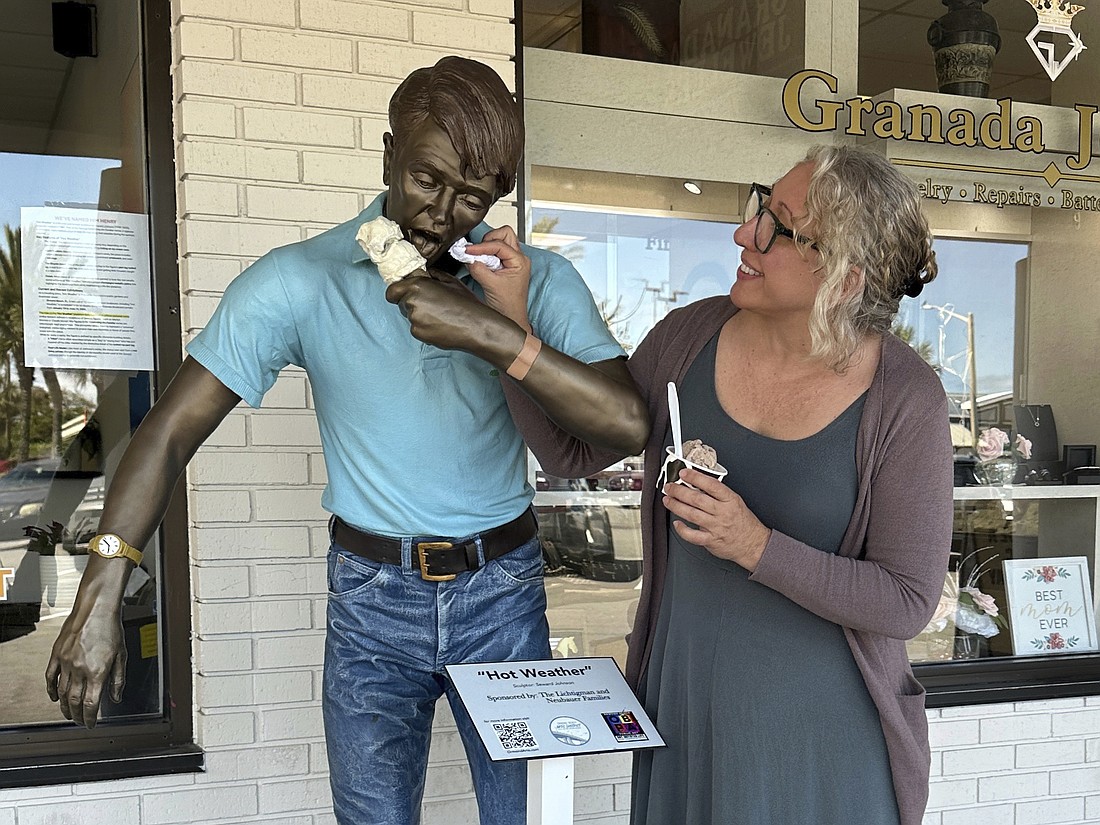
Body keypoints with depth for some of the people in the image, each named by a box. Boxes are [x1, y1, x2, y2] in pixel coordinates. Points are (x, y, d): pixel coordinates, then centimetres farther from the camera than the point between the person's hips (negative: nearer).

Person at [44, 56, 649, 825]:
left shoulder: (538, 280, -6)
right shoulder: (300, 281, -10)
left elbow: (629, 424, -18)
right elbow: (172, 429, -10)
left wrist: (496, 335, -31)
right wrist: (99, 600, -17)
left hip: (504, 594, 2)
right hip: (373, 601, -1)